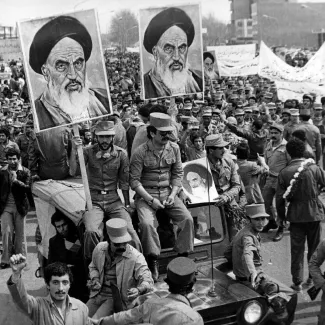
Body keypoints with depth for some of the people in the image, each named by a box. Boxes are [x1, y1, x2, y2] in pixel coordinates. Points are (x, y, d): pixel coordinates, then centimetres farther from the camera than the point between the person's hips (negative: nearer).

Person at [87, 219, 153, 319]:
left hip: (117, 299, -5)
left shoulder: (136, 257, -17)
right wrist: (95, 279, -2)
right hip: (98, 294, 5)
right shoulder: (100, 248, -2)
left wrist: (139, 290, -43)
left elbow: (147, 280, -21)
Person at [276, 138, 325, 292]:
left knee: (297, 250, 9)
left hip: (296, 215, 0)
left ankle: (297, 282, 12)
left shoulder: (284, 173, -7)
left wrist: (281, 216, 8)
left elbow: (280, 197, -5)